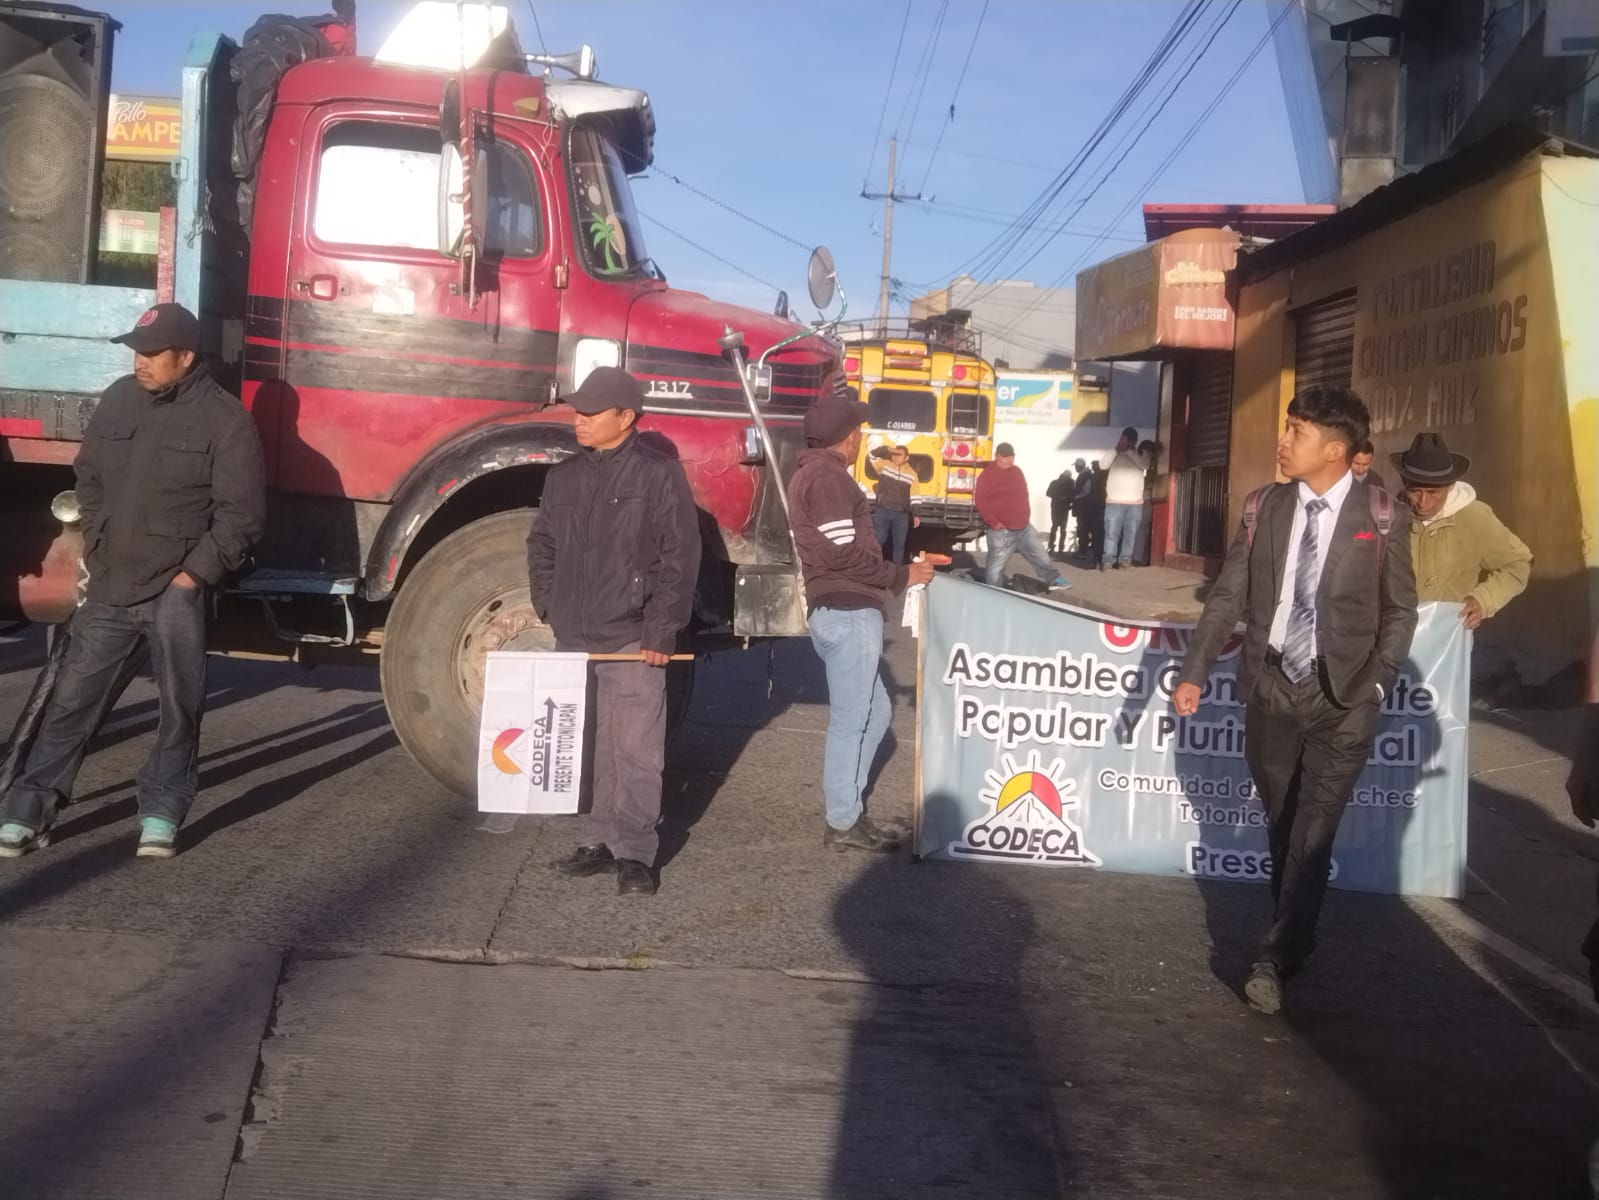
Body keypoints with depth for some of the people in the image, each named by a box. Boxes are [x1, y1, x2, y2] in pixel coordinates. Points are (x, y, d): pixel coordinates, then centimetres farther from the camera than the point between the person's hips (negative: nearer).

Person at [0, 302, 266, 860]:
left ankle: (161, 813, 13)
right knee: (72, 699, 5)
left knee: (180, 706, 1)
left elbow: (241, 514, -11)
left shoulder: (224, 419, -9)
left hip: (176, 590, -4)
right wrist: (96, 551, 10)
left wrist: (193, 575, -13)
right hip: (111, 586, 4)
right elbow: (89, 477, 18)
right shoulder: (119, 400, 7)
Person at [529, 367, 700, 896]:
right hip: (573, 639, 6)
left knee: (635, 750, -4)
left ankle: (635, 853, 3)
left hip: (632, 640, -6)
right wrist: (549, 608, 8)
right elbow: (542, 545, 21)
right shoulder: (564, 476, 11)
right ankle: (601, 841, 22)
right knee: (590, 749, 12)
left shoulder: (659, 473, -7)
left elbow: (681, 556, -10)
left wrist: (661, 632, -13)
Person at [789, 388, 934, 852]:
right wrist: (900, 576, -10)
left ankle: (847, 807, 23)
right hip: (847, 613, -11)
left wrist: (898, 567, 16)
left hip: (840, 611, 11)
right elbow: (842, 553, -20)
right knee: (851, 718, -3)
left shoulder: (814, 473, 20)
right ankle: (844, 823, 4)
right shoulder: (827, 476, -14)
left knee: (873, 709, 17)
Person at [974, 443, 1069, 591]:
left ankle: (1054, 580, 32)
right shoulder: (988, 475, -12)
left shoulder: (1017, 471, 12)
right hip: (1002, 532, -7)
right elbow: (980, 500, -17)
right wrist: (993, 522, -20)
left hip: (1024, 528, 7)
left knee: (1040, 556, 17)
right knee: (996, 566, -2)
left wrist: (1026, 517, 17)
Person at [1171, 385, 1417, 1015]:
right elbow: (1227, 597, 4)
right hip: (1270, 687, 3)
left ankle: (1276, 960, 0)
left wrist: (1373, 686, -8)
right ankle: (1295, 939, 27)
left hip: (1340, 697, -3)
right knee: (1281, 825, 12)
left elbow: (1400, 612, 1)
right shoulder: (1264, 507, 2)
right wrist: (1193, 674, -2)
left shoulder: (1381, 516, -6)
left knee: (1313, 831, -6)